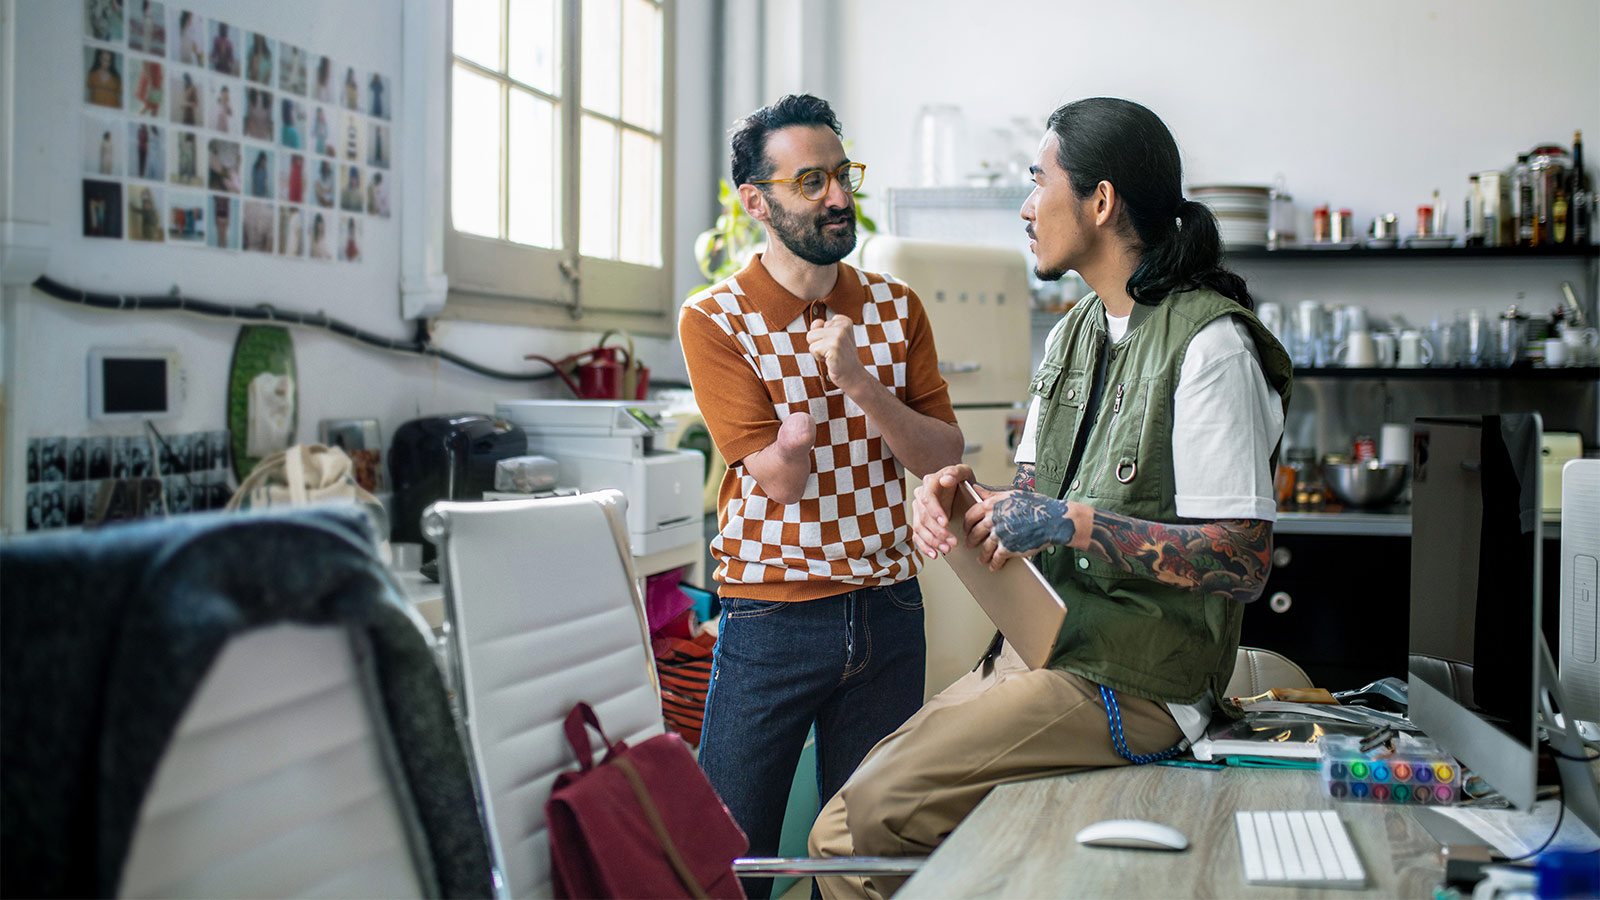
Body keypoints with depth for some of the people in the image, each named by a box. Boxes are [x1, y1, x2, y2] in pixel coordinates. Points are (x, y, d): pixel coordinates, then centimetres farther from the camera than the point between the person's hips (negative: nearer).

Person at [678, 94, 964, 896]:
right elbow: (779, 478, -14)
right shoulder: (714, 319, -7)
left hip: (888, 611, 4)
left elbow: (944, 460, -3)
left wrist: (862, 385, -17)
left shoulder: (895, 307, 5)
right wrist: (824, 382, -19)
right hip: (771, 618, -4)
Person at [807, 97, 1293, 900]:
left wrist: (1072, 522, -22)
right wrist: (955, 490, -1)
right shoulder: (1073, 332, 15)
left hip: (1129, 685, -9)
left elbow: (1244, 563, -19)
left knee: (853, 832, -18)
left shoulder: (1211, 344, -15)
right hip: (1040, 649, 9)